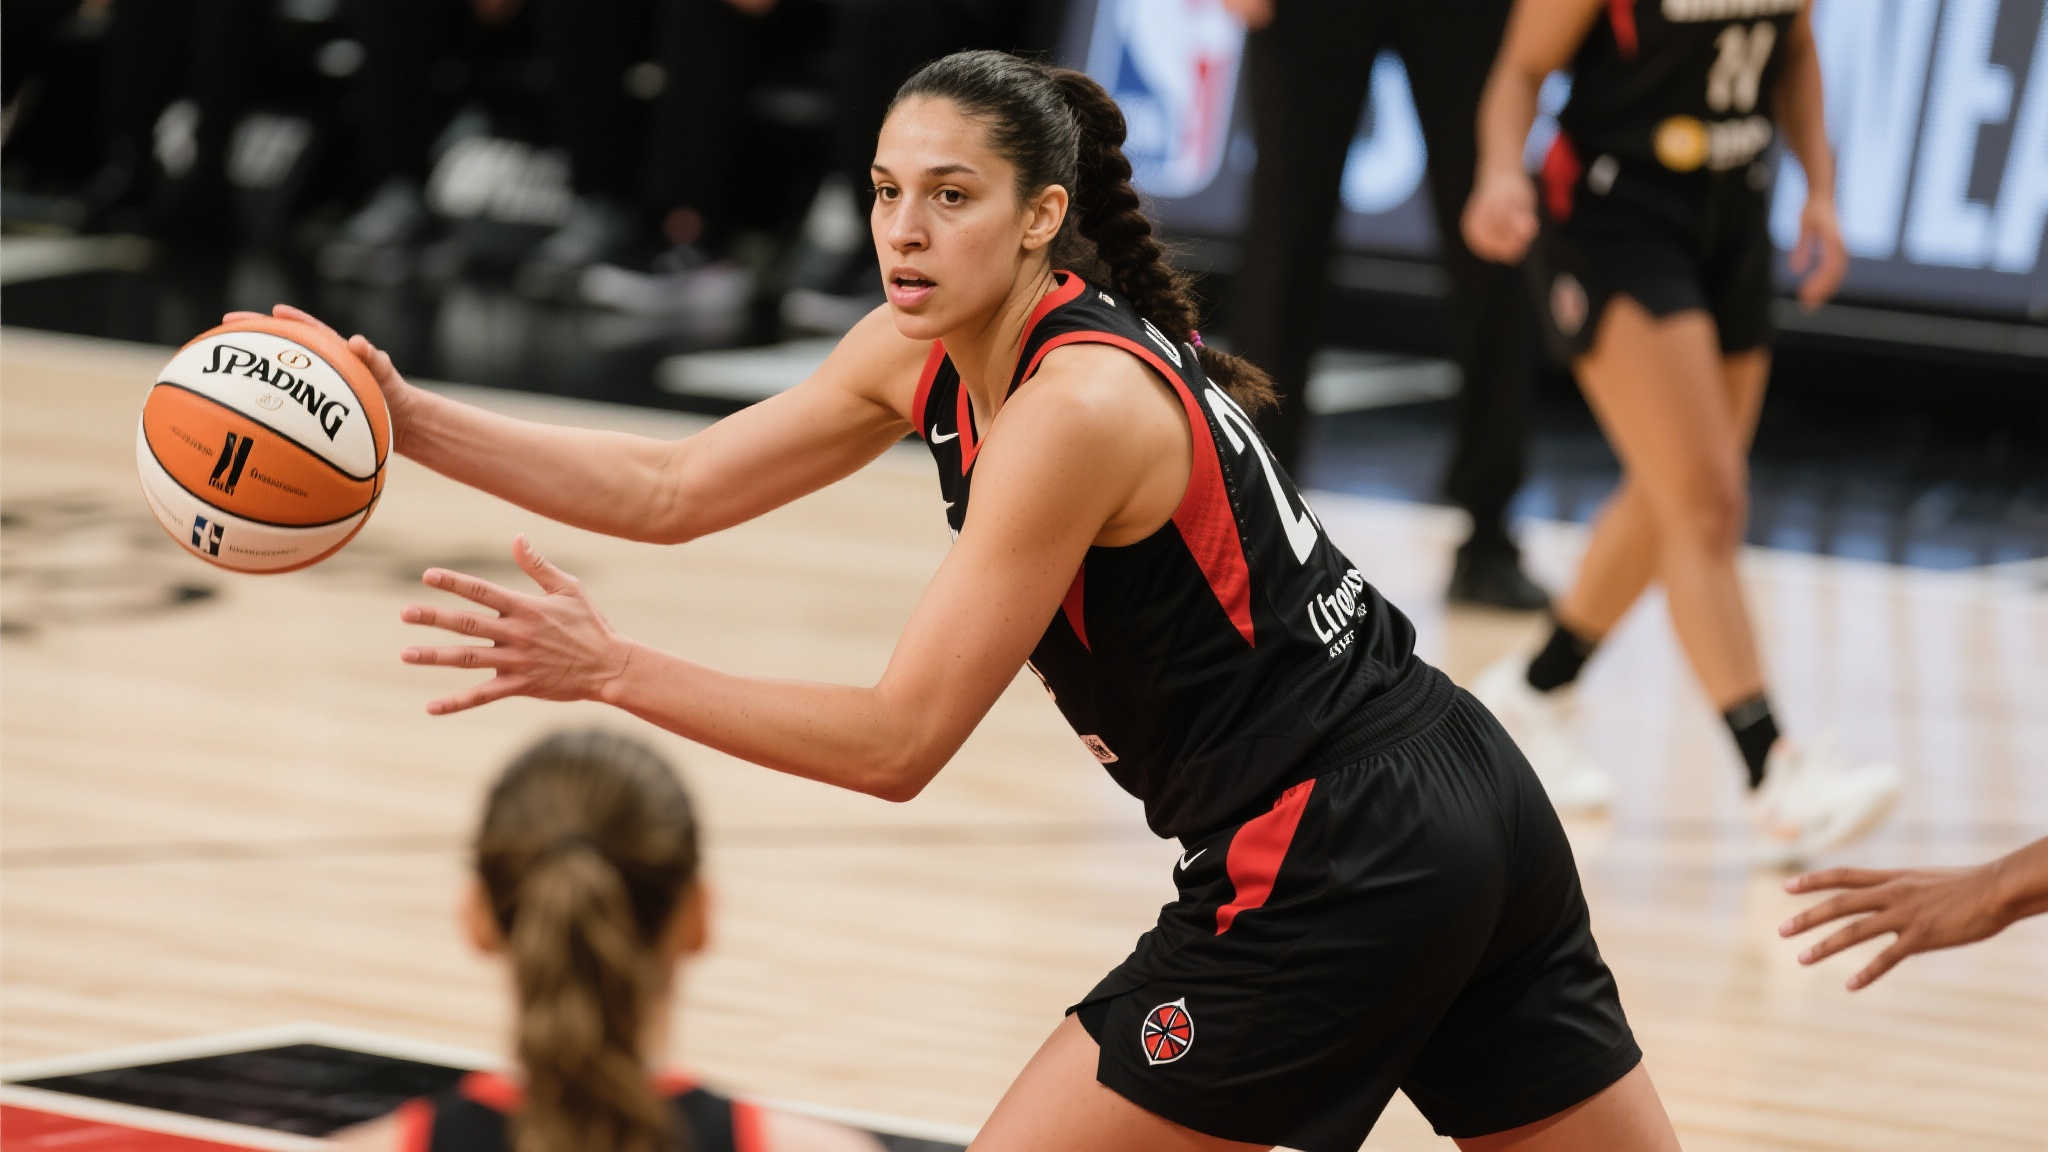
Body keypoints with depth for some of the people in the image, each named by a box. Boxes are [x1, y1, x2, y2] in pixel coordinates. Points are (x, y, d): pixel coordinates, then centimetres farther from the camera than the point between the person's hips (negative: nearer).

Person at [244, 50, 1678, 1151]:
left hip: (1333, 867, -10)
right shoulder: (923, 351, 6)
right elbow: (675, 488, 12)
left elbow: (898, 742, -19)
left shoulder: (1077, 406, -19)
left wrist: (610, 670, -20)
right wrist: (414, 422, 5)